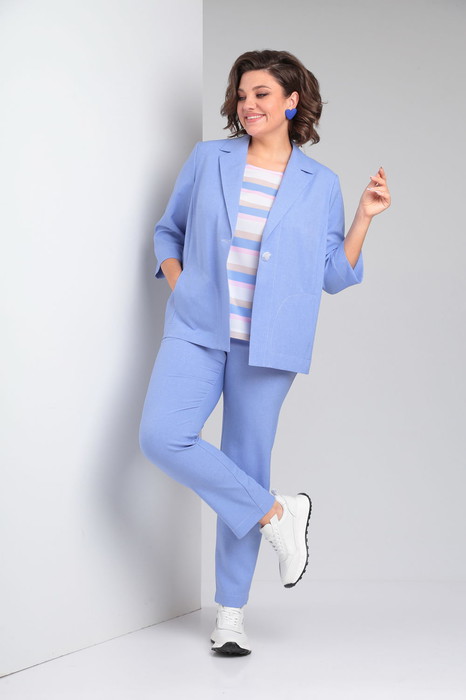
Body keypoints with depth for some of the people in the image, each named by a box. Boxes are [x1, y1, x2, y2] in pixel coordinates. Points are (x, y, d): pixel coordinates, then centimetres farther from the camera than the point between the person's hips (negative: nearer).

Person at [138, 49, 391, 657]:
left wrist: (365, 218, -4)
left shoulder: (320, 183, 6)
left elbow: (335, 276, 8)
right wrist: (179, 283, 2)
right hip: (196, 331, 1)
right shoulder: (207, 160, 8)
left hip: (267, 344, -1)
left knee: (248, 464, 2)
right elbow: (169, 231, 19)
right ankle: (278, 514, -1)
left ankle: (232, 612, 16)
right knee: (162, 437, -20)